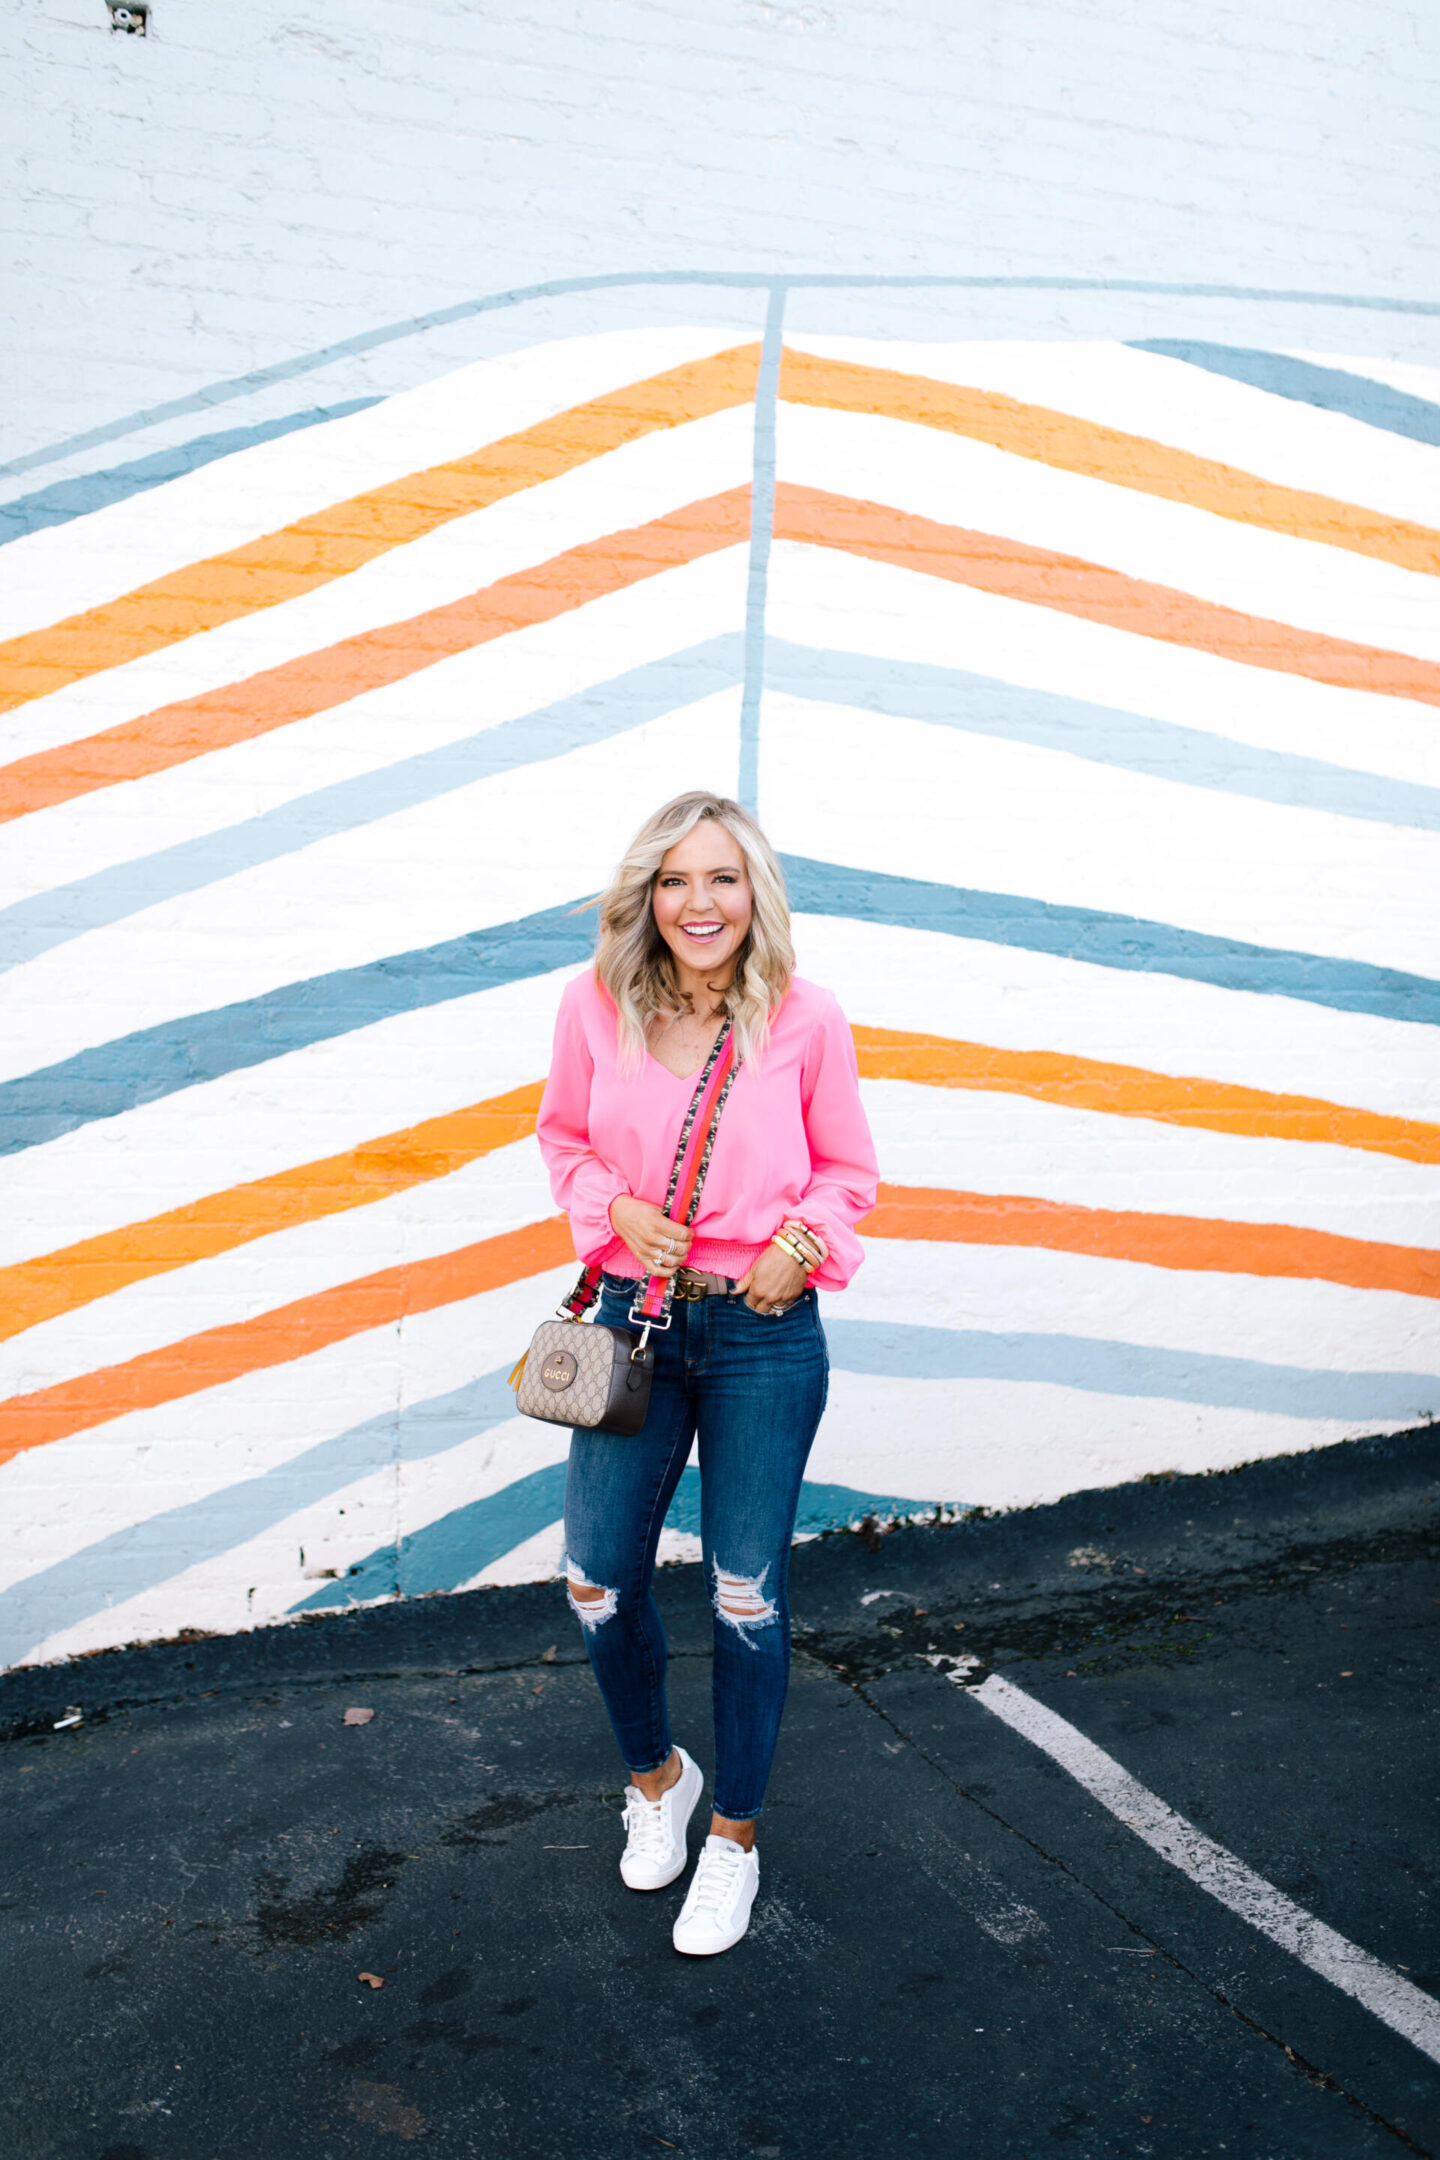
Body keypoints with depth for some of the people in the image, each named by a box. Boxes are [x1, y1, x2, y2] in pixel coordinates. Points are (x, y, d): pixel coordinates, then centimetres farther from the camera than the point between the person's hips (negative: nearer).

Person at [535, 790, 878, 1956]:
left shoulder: (806, 1019, -9)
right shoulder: (595, 1006, -6)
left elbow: (850, 1170, 2)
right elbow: (564, 1138, 9)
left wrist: (801, 1242, -17)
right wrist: (616, 1208, -10)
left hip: (766, 1336, -2)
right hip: (636, 1320, 2)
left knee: (747, 1598, 8)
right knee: (600, 1584, 8)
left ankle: (734, 1836, 31)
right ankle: (656, 1774, 39)